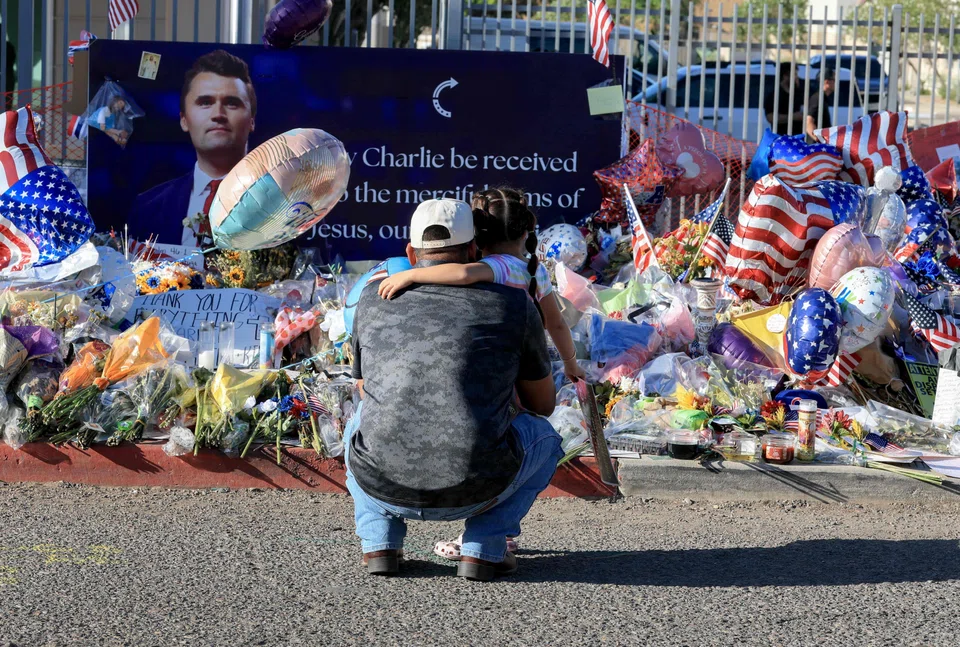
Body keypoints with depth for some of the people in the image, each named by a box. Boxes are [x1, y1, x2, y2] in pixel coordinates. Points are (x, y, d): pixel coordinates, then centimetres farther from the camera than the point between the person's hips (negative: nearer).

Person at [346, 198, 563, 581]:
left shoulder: (374, 299, 11)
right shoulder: (513, 306, 5)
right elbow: (544, 404, 20)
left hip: (382, 487, 2)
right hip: (473, 491, -2)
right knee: (542, 436, 31)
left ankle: (379, 542, 17)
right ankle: (483, 548, 12)